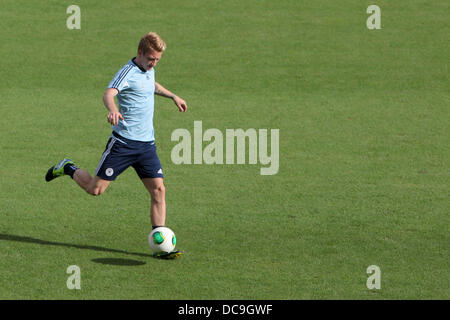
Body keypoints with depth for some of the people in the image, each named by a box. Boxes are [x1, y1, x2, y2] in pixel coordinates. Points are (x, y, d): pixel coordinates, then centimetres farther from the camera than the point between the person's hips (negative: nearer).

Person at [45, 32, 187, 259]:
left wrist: (173, 96, 45)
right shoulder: (128, 72, -15)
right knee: (95, 188, -2)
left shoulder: (149, 70, 12)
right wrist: (112, 110, -55)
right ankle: (68, 169, 29)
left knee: (158, 189, -6)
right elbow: (109, 94, -34)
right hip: (123, 142, -7)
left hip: (147, 144, 7)